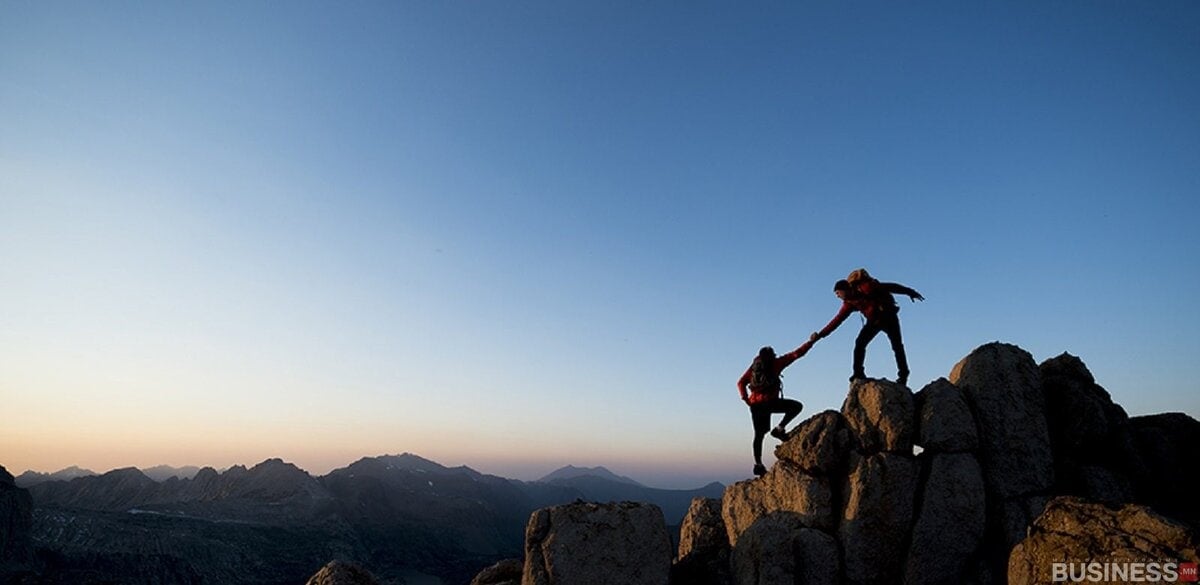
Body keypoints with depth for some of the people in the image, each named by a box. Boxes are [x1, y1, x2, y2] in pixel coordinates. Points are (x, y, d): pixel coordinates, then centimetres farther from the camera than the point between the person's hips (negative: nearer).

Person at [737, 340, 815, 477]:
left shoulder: (754, 366, 18)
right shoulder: (775, 363, 6)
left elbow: (741, 382, 9)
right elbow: (796, 354, 4)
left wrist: (745, 398, 6)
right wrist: (811, 342, 12)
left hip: (755, 404, 6)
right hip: (769, 401, -6)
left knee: (759, 434, 13)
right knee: (797, 406, 8)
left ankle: (758, 464, 13)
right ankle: (779, 429, 1)